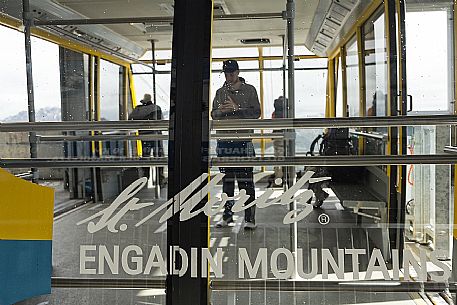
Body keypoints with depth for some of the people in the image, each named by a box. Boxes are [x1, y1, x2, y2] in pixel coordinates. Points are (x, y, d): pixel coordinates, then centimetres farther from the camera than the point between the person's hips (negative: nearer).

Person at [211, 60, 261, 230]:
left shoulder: (249, 90, 5)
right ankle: (227, 214, 20)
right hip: (224, 140, 4)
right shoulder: (220, 92, 15)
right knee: (227, 179, 10)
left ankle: (250, 217, -2)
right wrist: (221, 111, -7)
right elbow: (213, 114, 15)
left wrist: (236, 108, -12)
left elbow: (256, 113, -3)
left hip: (243, 140, -4)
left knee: (246, 180, -6)